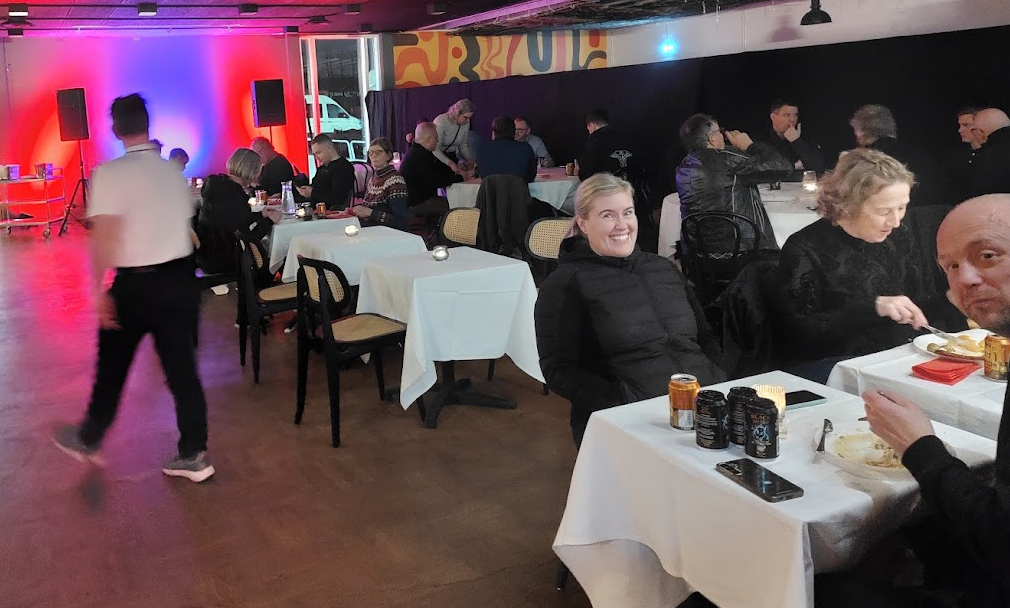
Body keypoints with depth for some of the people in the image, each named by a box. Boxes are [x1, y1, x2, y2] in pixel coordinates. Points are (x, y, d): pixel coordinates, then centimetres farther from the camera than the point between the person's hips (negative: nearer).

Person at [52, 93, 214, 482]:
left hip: (135, 284, -4)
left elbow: (104, 238, -20)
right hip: (180, 279, 4)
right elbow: (184, 222, 7)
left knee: (112, 365, 15)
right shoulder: (174, 171, 5)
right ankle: (193, 455, 13)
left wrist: (99, 291, -19)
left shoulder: (110, 174, -12)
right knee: (182, 368, 8)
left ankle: (89, 440, 35)